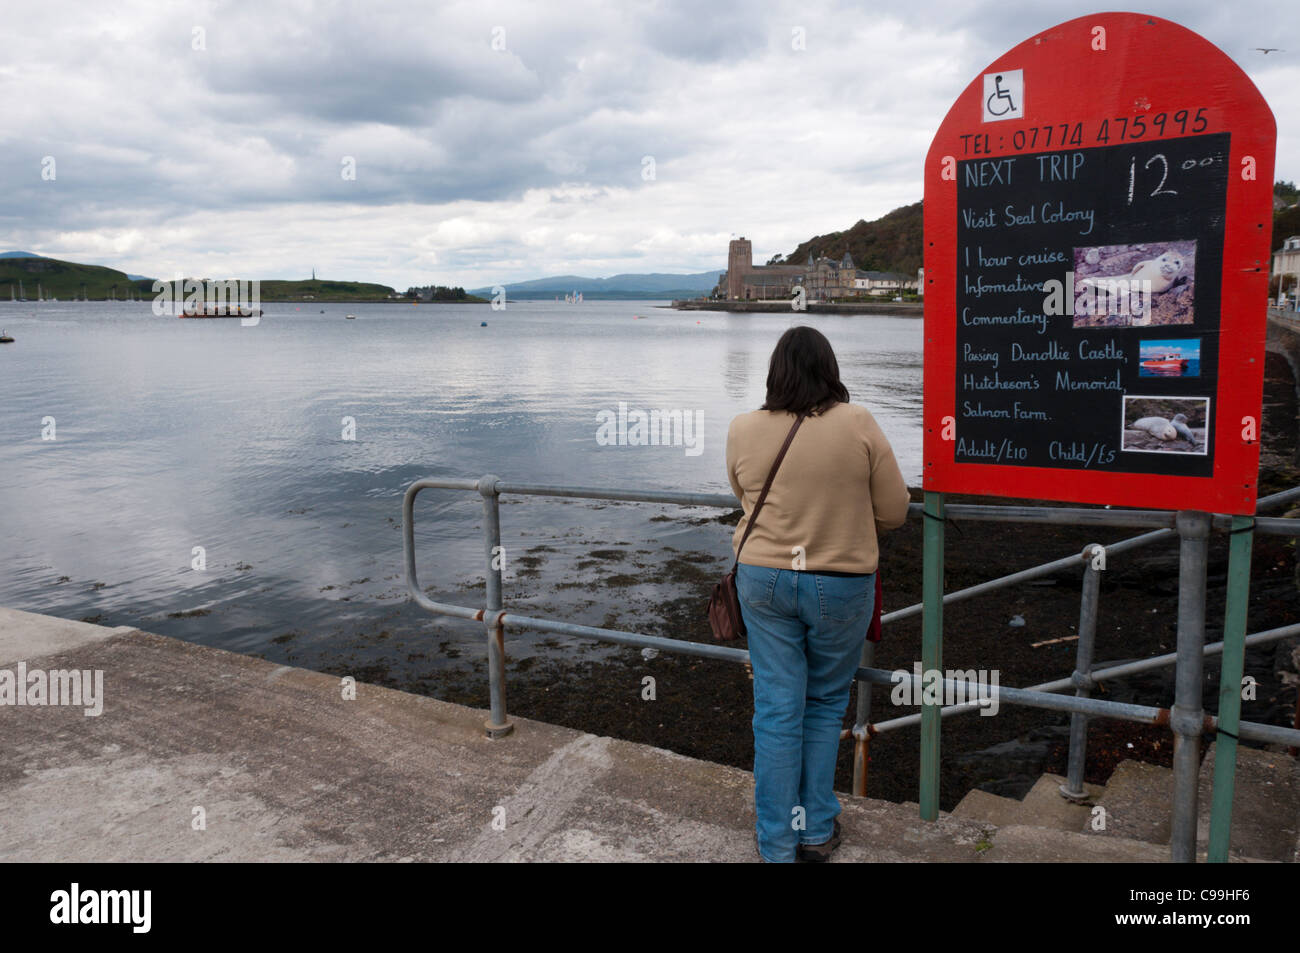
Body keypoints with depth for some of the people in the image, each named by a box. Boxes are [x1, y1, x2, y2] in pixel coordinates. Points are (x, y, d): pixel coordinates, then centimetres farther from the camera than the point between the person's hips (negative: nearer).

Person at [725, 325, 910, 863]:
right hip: (841, 586, -1)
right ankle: (816, 830, 28)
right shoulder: (858, 425, -11)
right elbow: (893, 512, -5)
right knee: (825, 705, 17)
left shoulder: (743, 430, -6)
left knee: (776, 711, 10)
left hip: (764, 580, 1)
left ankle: (776, 844, 21)